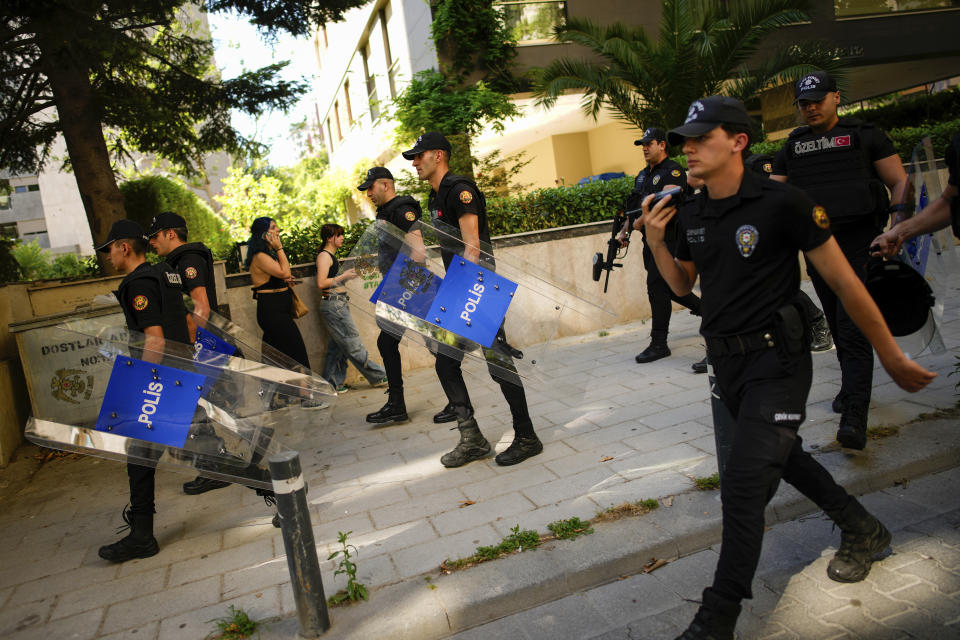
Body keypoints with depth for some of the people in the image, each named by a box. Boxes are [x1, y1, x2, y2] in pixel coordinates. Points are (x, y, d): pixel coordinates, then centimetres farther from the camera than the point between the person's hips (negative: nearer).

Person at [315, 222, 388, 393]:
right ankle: (377, 377, 3)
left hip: (338, 304, 10)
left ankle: (332, 384, 15)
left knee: (337, 346, 10)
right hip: (333, 304, -10)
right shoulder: (324, 256, -11)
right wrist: (344, 276, -14)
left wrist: (348, 275, 10)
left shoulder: (331, 256, 19)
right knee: (353, 344, -2)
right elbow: (321, 283, -20)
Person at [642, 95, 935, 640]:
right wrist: (656, 242, -3)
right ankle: (863, 530, 49)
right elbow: (683, 286, 15)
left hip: (776, 360, -7)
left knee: (744, 483, -13)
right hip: (726, 360, 7)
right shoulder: (690, 213, 3)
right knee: (782, 455, 23)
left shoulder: (782, 203, -15)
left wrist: (893, 357, -5)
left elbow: (843, 281, -10)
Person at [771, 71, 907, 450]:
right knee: (838, 326, 14)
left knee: (853, 329, -14)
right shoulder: (791, 148, 14)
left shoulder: (864, 136, 5)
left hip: (860, 245, -4)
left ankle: (854, 418, -16)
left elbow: (900, 182, 3)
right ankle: (852, 386, 36)